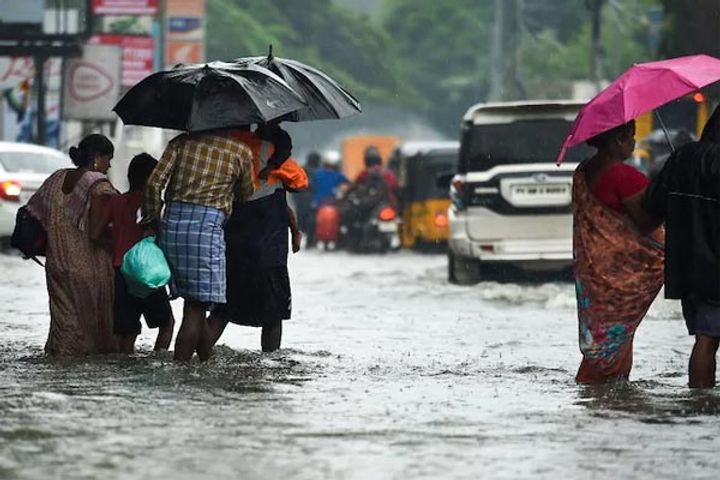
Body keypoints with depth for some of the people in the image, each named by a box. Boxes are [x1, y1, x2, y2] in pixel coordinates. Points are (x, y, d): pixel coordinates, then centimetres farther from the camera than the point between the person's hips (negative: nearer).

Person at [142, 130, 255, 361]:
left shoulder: (182, 141, 11)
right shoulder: (241, 151, 6)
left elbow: (154, 183, 2)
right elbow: (246, 195, 20)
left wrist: (151, 221, 10)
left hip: (172, 222, 4)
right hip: (207, 224, -4)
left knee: (196, 303, 15)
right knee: (196, 306, -3)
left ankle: (207, 360, 22)